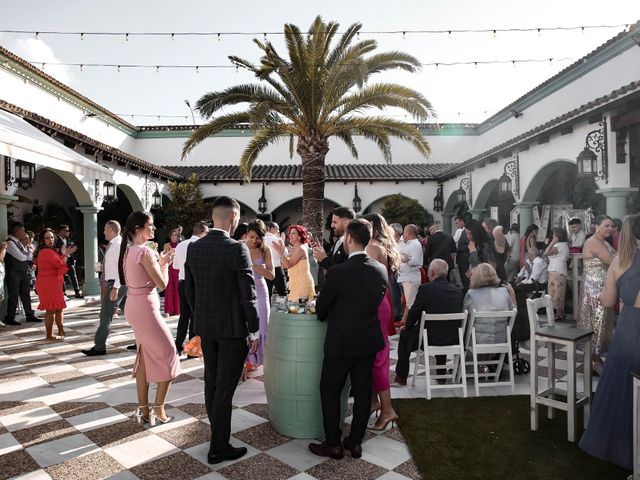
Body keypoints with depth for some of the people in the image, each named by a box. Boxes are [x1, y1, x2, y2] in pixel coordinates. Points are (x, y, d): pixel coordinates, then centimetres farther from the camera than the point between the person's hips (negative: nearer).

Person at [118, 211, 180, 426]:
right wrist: (164, 263, 0)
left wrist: (157, 261, 12)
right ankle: (158, 410, 11)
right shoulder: (145, 251, -19)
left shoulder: (128, 250, 9)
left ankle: (143, 409, 23)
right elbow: (162, 284, -16)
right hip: (145, 308, -9)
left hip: (133, 307, 9)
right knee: (168, 355, 4)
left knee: (144, 358, 16)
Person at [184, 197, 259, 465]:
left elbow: (189, 289, 9)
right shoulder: (237, 249, -18)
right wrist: (254, 331, -7)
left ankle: (218, 429, 38)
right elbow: (248, 295, -17)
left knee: (211, 382, 20)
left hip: (205, 326, 6)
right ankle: (218, 448, 14)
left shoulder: (193, 248, 1)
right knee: (225, 386, 4)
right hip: (233, 327, -6)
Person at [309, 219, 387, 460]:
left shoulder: (337, 272, -20)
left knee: (330, 391, 11)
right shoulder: (381, 270, -4)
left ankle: (333, 445, 20)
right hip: (369, 342, 6)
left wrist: (327, 316, 13)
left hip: (341, 342, -5)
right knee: (362, 391, 15)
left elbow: (321, 309, -9)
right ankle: (355, 442, 27)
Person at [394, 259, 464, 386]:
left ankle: (401, 377, 31)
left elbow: (414, 313, -6)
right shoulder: (457, 290, 2)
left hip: (430, 339, -5)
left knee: (405, 334, 22)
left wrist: (407, 327, 16)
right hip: (453, 339, 5)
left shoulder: (425, 289, -14)